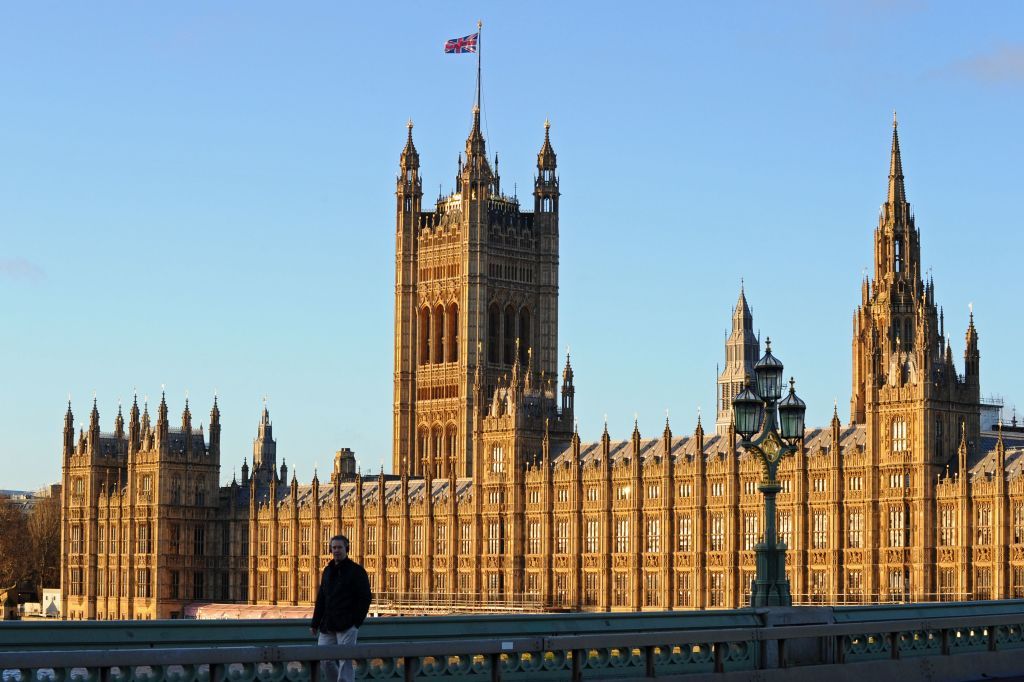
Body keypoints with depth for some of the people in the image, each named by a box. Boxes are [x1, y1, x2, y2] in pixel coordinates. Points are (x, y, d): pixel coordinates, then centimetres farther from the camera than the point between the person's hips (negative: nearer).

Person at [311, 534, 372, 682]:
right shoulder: (328, 571, 16)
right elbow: (321, 599, 19)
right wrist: (315, 623, 14)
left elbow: (365, 598, -6)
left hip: (347, 626, -6)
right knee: (326, 660, 4)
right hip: (327, 626, 6)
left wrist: (356, 621, -13)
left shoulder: (356, 571, -3)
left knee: (345, 662, -7)